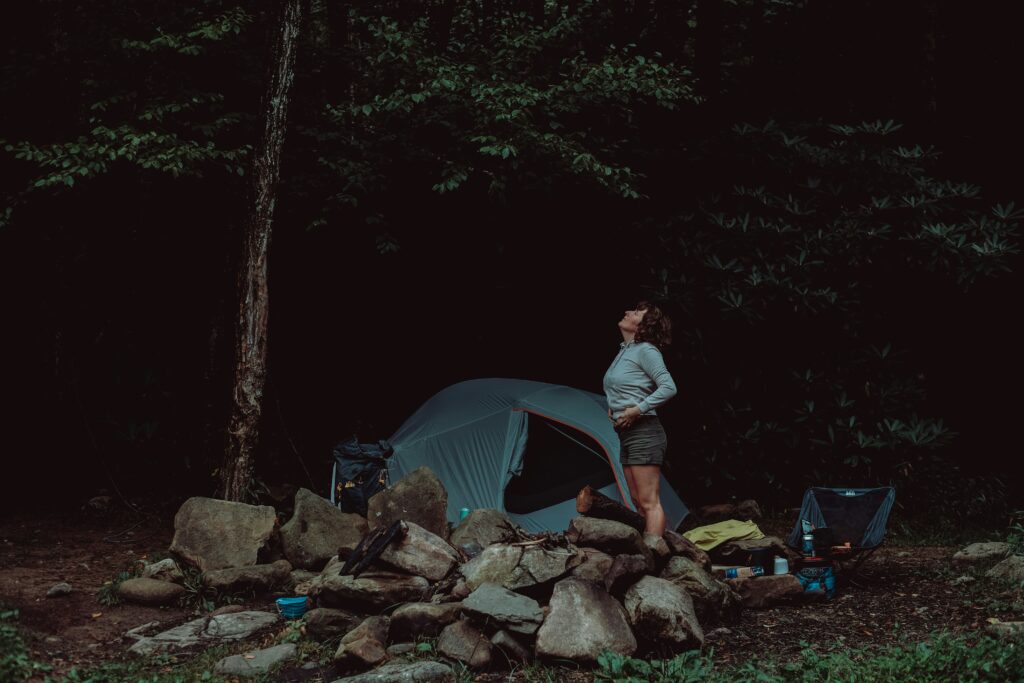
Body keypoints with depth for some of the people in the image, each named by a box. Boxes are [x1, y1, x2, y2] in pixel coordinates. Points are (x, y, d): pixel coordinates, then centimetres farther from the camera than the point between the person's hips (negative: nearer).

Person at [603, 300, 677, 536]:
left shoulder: (645, 350, -10)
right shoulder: (624, 351, 16)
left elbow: (668, 387, -19)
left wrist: (638, 410, -20)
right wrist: (614, 408, 14)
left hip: (644, 432, -10)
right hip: (626, 435, 10)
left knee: (650, 502, -10)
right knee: (639, 503, 11)